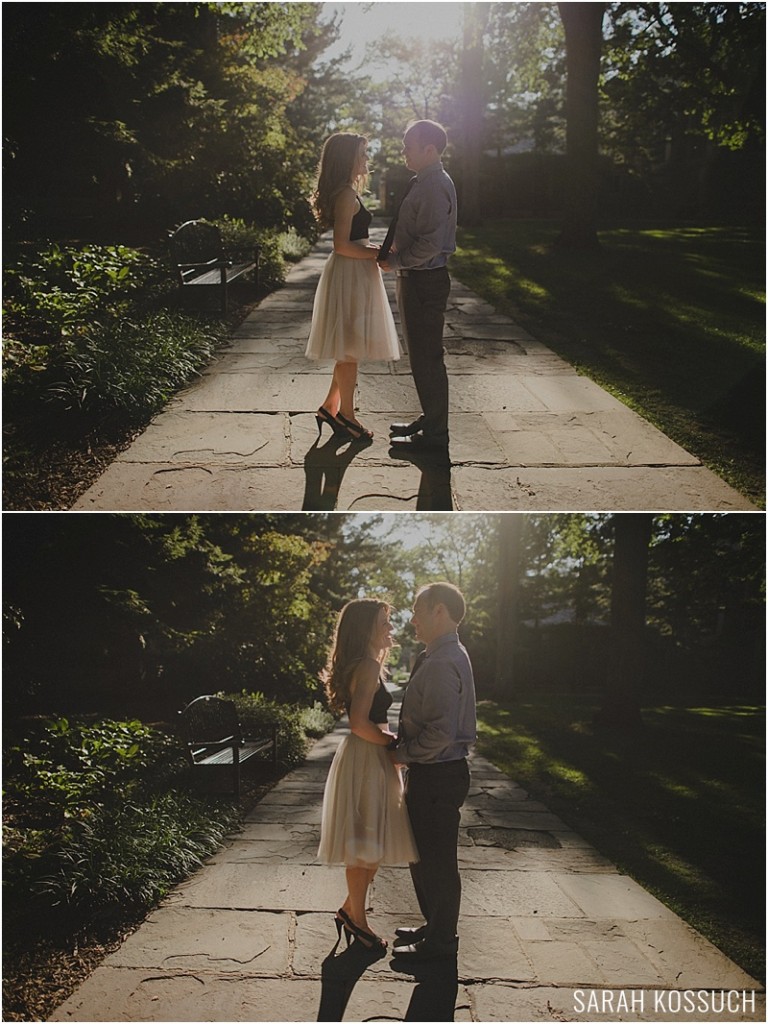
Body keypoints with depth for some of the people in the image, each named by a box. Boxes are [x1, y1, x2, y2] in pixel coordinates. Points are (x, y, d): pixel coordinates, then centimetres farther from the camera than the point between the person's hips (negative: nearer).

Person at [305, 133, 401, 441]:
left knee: (349, 349, 14)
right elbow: (342, 245, -22)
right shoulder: (347, 195, -16)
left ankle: (331, 407, 20)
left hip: (353, 275, 10)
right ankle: (345, 415, 8)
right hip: (351, 275, -10)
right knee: (350, 349, -1)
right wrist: (377, 254, -13)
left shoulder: (344, 193, 16)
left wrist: (376, 249, 11)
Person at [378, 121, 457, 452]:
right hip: (417, 279, 11)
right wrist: (392, 252, 8)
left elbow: (429, 244, -25)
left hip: (425, 281, -11)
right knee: (422, 355, 18)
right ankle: (430, 420, 30)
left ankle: (434, 434, 4)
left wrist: (394, 261, -14)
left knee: (427, 357, -4)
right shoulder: (426, 182, 14)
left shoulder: (435, 186, -18)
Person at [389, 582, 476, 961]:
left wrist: (402, 754, -15)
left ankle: (439, 942, 17)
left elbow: (441, 733, -29)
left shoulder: (441, 664, -23)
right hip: (434, 773, 10)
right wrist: (406, 748, 11)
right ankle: (435, 927, 36)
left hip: (437, 777, -10)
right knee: (425, 856, 22)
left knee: (435, 860, 4)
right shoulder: (447, 655, 11)